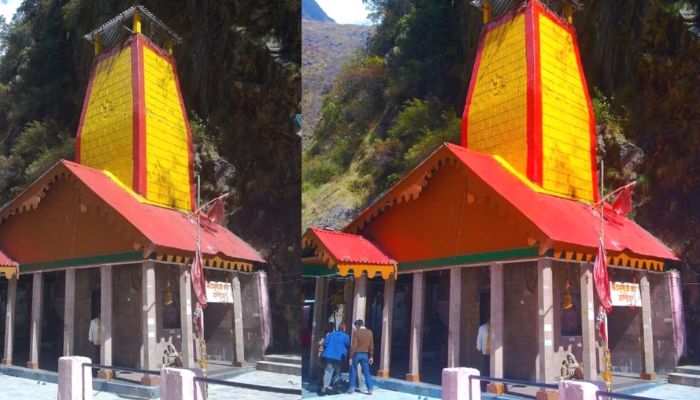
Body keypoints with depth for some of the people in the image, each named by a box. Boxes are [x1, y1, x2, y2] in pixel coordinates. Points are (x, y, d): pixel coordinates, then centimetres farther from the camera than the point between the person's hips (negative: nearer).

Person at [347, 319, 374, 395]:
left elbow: (353, 346, -12)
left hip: (357, 354, -4)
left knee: (353, 371, 7)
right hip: (365, 354, 4)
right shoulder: (369, 332, 3)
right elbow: (371, 346, 5)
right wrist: (371, 356, 12)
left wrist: (351, 357, -9)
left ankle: (352, 388, 6)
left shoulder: (356, 332, -10)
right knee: (366, 372, 8)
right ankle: (370, 389, 3)